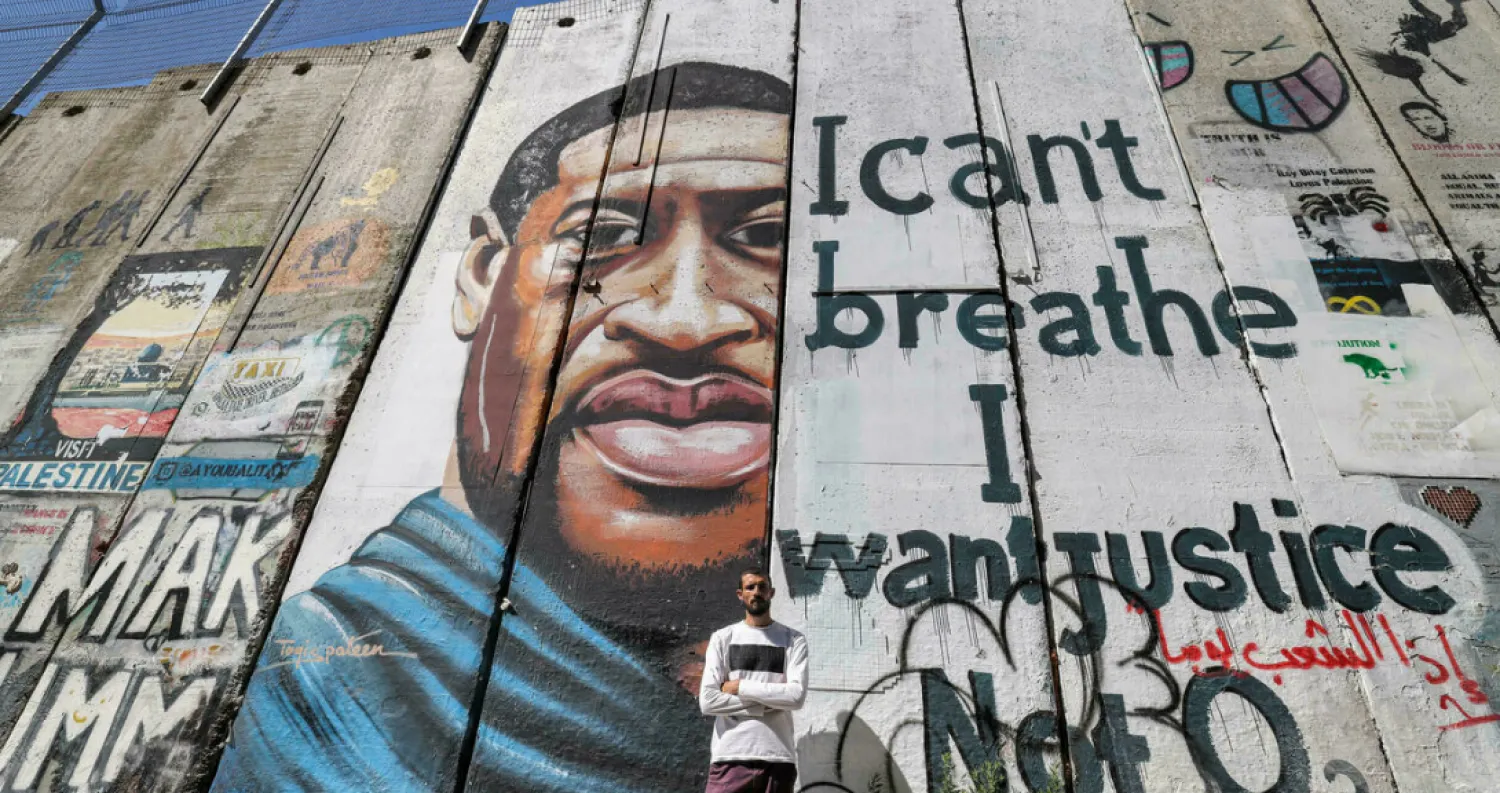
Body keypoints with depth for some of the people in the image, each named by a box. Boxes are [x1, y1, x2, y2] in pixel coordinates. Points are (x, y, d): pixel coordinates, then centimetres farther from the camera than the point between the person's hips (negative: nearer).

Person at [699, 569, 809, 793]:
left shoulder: (793, 640, 6)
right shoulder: (722, 638, 6)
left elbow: (797, 696, -8)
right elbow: (707, 701, -4)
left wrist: (740, 687, -7)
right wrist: (769, 703, -7)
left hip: (778, 758, 1)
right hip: (730, 757, 0)